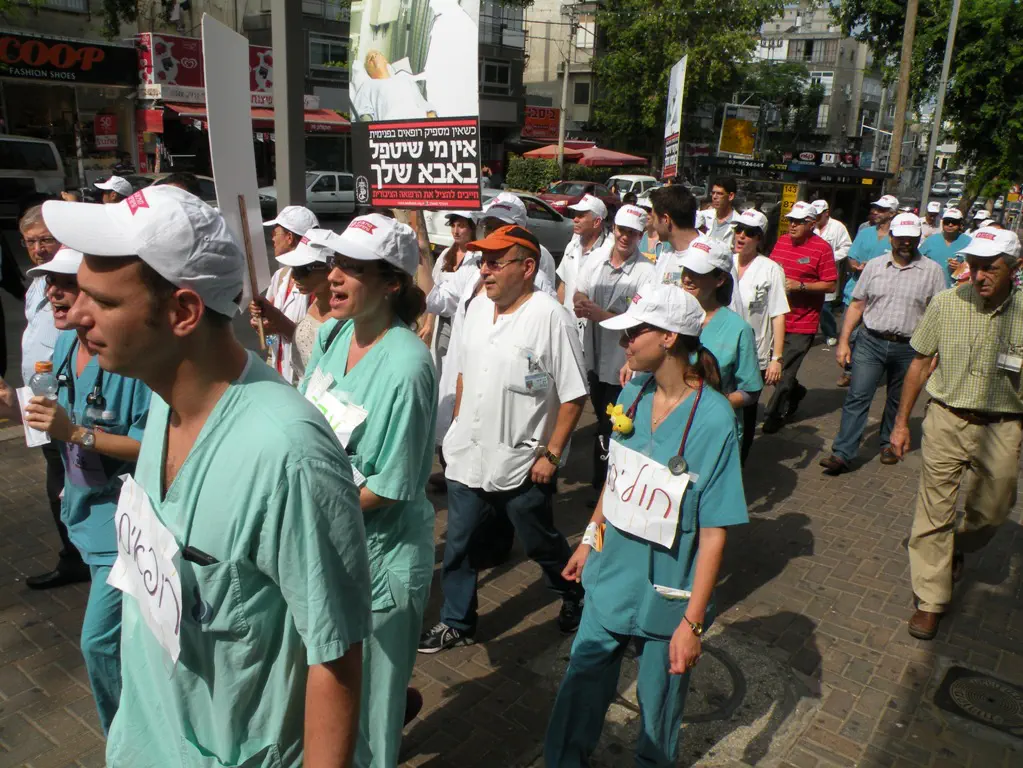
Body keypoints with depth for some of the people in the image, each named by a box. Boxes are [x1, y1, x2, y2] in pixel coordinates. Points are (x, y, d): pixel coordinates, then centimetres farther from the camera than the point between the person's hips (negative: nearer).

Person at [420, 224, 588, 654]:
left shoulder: (549, 316, -19)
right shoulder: (477, 306, 2)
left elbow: (573, 395, -16)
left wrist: (552, 455, -16)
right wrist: (457, 424, 13)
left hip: (523, 462, -6)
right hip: (468, 454, 6)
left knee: (541, 543, 15)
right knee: (457, 545, 15)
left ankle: (576, 596, 44)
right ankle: (457, 623, 35)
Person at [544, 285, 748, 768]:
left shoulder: (713, 419, -22)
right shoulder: (634, 393, -5)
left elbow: (714, 531, -20)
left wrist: (692, 622, -18)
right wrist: (590, 538, 14)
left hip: (667, 592, -4)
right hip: (611, 575, 4)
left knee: (658, 702, 18)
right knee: (582, 682, 16)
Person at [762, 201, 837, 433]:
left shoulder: (822, 248, -9)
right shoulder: (781, 241, 8)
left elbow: (831, 284, -10)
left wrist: (800, 286, -19)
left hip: (802, 323, -6)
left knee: (784, 371, -1)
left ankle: (774, 414, 13)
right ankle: (795, 391, 42)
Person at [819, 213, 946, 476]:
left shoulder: (932, 271, 0)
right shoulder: (874, 266, 5)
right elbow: (857, 306, 6)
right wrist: (843, 341, 0)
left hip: (908, 348, 0)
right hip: (871, 342, 0)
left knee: (898, 401, 14)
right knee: (857, 398, -5)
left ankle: (890, 444, 34)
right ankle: (842, 454, -6)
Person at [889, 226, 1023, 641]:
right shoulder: (946, 303, -5)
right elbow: (920, 363, 4)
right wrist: (902, 421, 6)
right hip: (947, 420, 0)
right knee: (934, 513, 2)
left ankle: (957, 548, 48)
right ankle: (931, 600, 16)